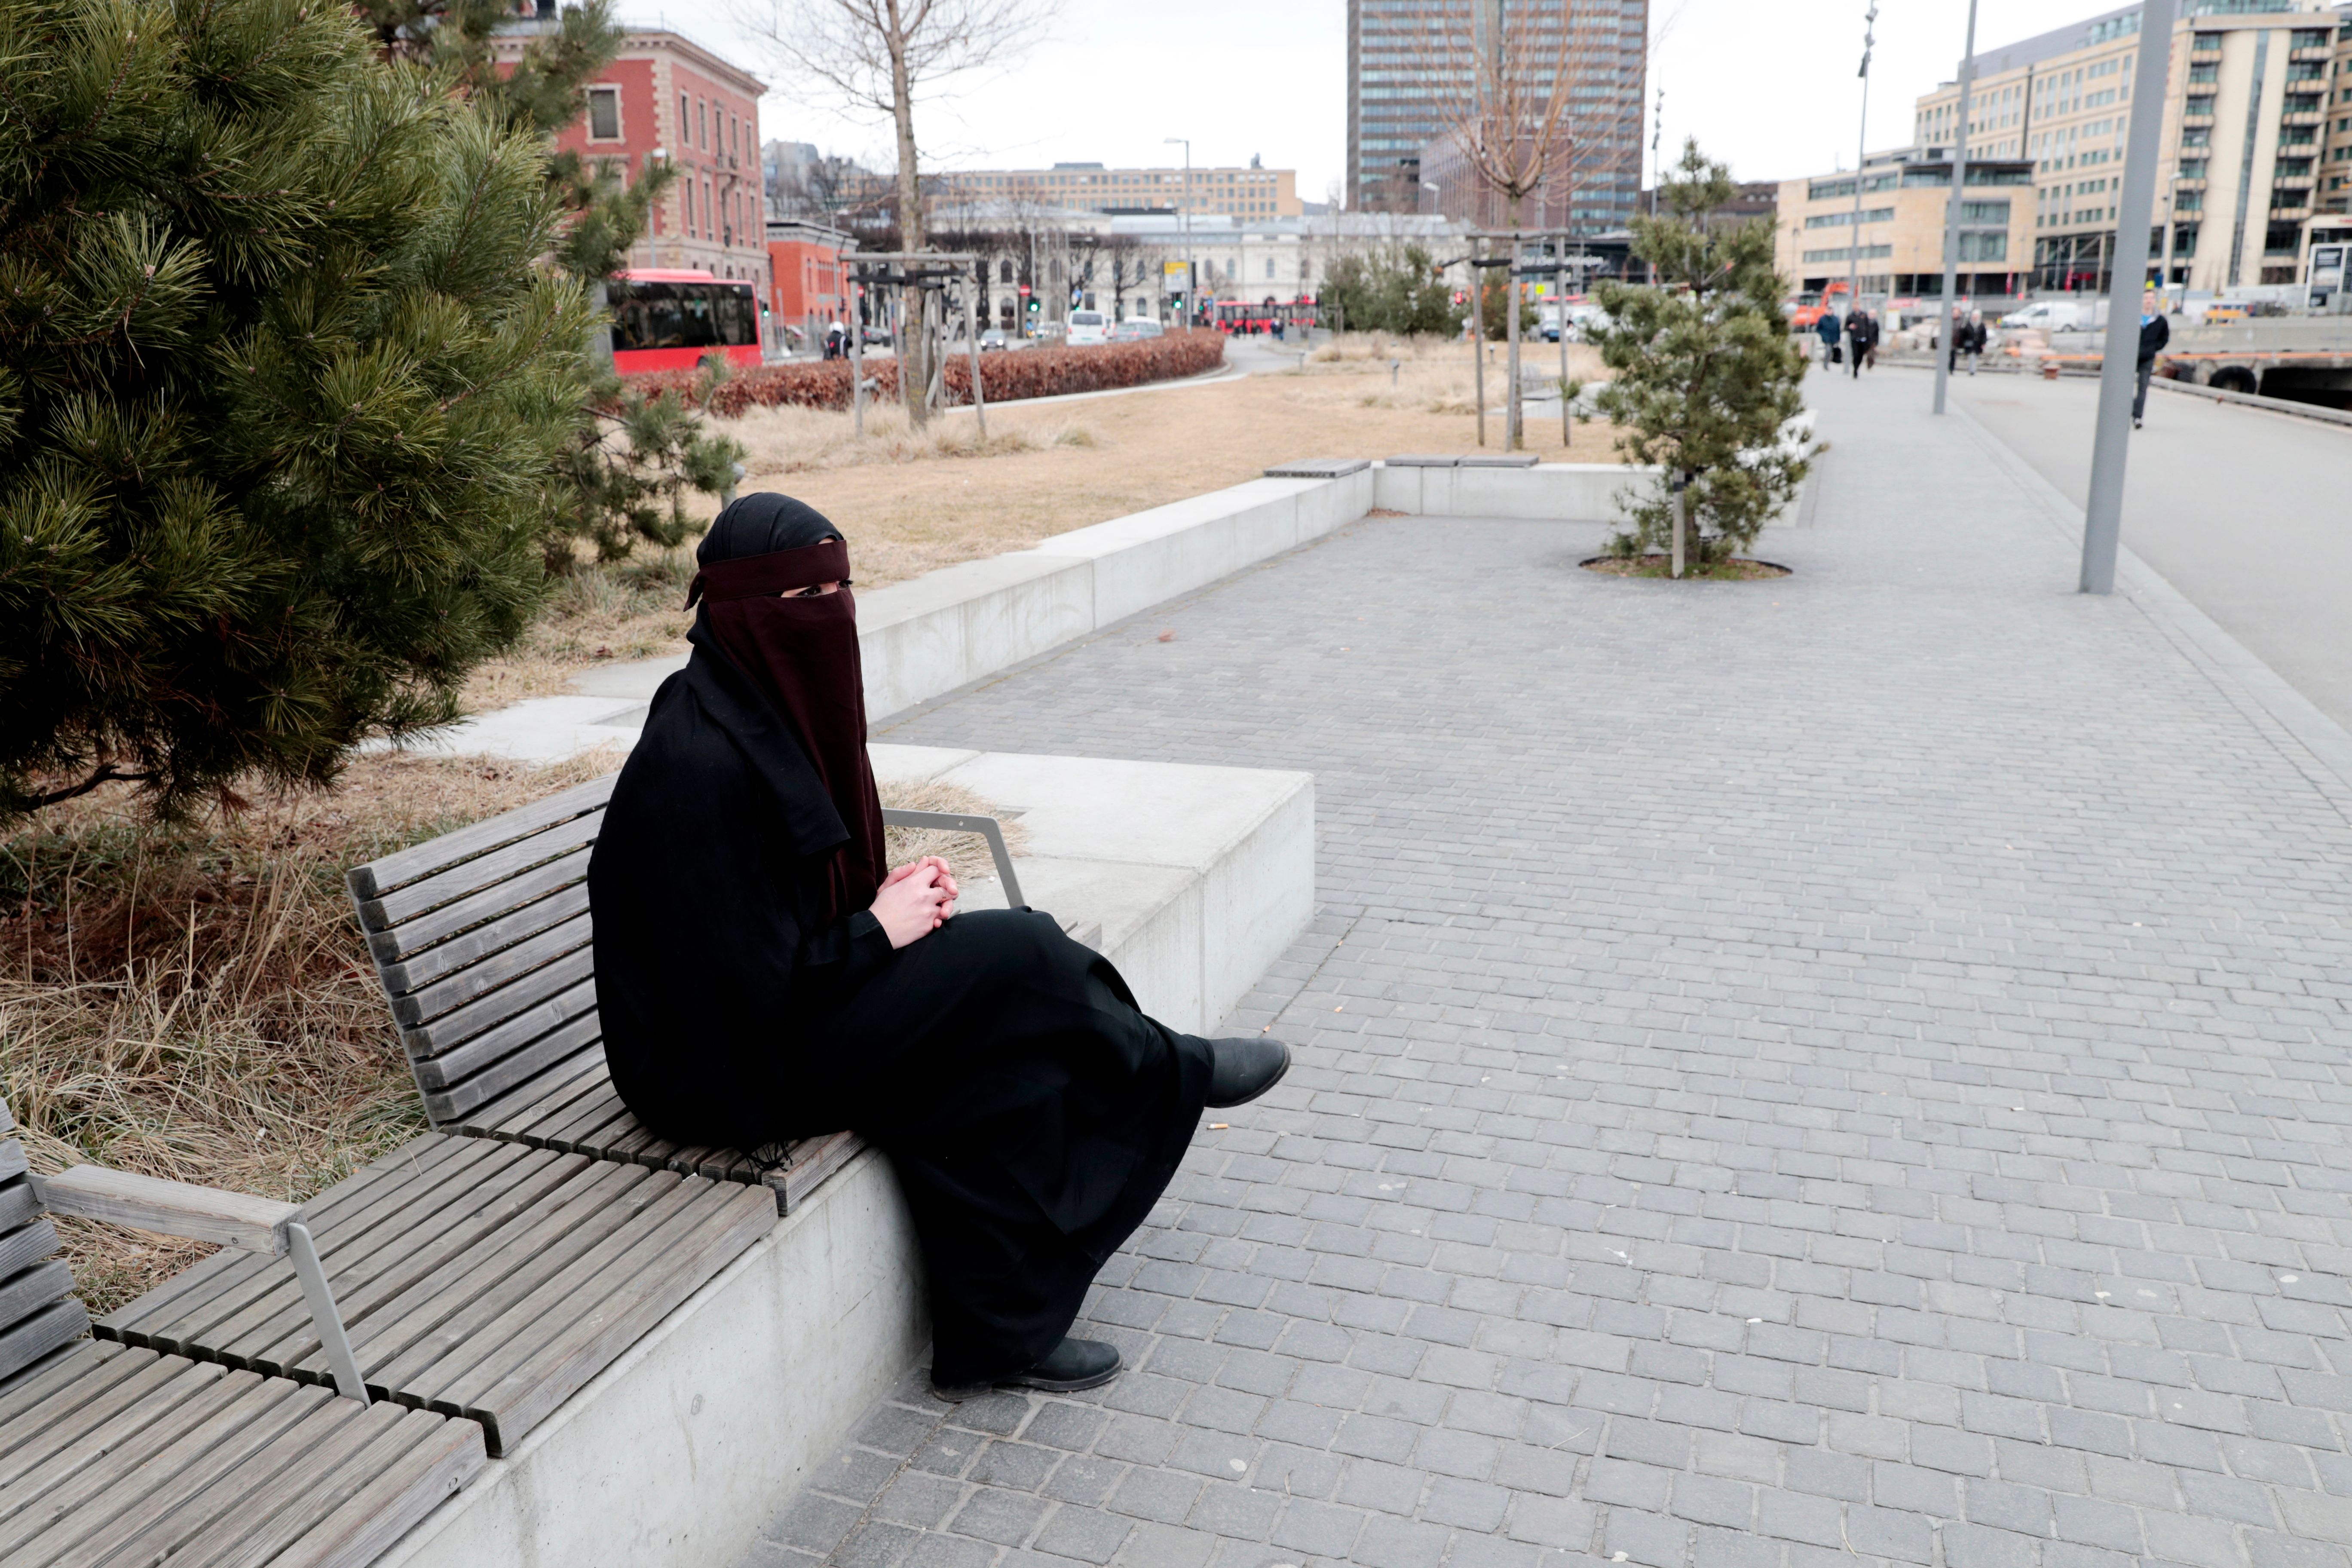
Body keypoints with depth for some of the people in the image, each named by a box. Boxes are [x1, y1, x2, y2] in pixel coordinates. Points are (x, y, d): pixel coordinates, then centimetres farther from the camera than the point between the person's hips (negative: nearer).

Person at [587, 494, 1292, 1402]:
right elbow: (742, 979, -25)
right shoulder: (698, 765, -27)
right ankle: (1174, 1071, 12)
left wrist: (892, 897, -3)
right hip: (730, 1063, -9)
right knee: (1015, 958, -14)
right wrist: (880, 927, -15)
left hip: (782, 1003, 9)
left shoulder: (766, 708, 3)